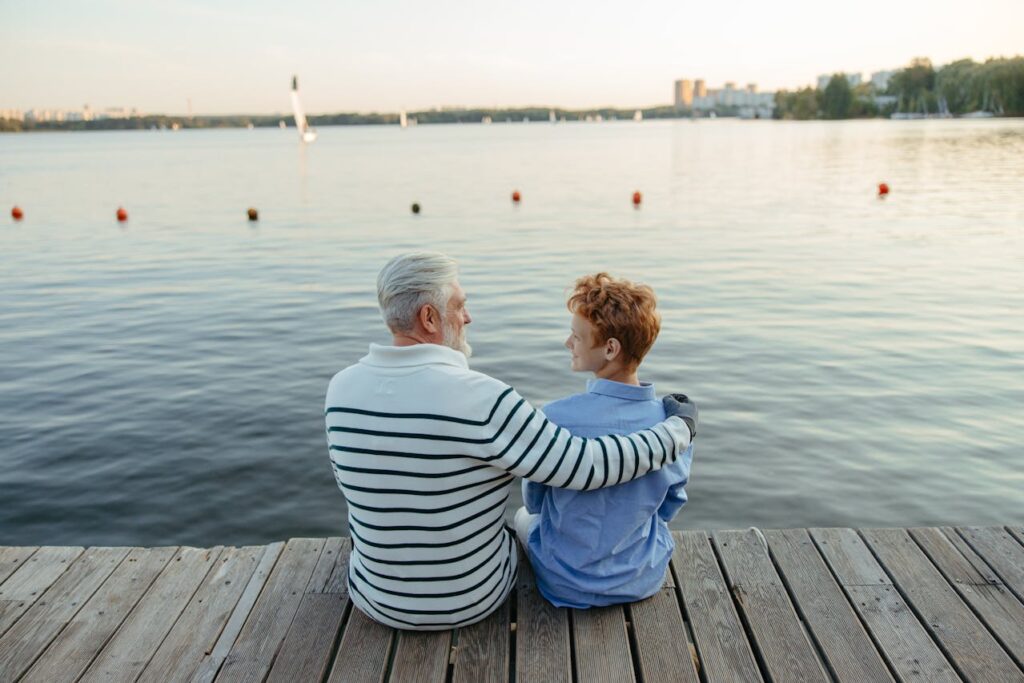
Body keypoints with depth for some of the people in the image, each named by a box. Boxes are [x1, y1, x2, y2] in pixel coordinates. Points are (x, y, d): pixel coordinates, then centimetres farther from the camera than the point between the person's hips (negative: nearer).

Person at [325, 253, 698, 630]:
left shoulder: (342, 389, -14)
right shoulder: (480, 399, -29)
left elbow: (350, 481, 2)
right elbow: (587, 466, -26)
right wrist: (679, 428, -11)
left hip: (379, 596, 3)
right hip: (472, 599, -3)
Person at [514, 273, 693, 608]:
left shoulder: (554, 418, -29)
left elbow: (534, 501, -10)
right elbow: (668, 508, -1)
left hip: (570, 586, -3)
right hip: (648, 578, 3)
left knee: (524, 516, 30)